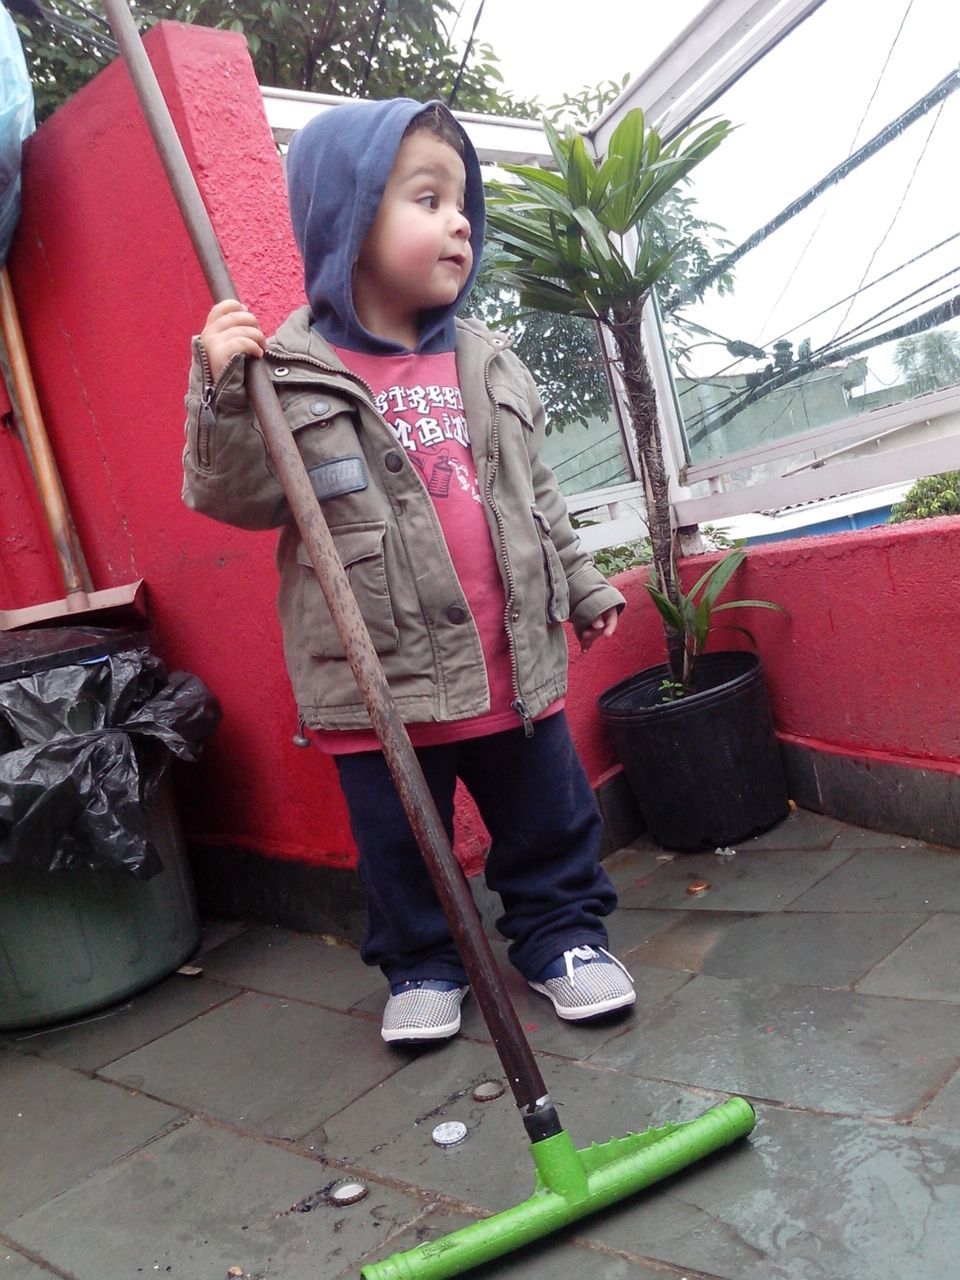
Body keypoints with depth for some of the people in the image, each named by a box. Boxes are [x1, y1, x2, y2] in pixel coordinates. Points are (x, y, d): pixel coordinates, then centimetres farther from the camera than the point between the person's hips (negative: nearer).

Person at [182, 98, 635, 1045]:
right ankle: (421, 964, 35)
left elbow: (536, 491, 17)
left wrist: (582, 585, 20)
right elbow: (236, 497, -11)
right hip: (382, 681, -3)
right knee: (402, 844, 13)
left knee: (549, 818, 16)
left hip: (513, 662, 4)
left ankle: (560, 931, 38)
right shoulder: (290, 372, -7)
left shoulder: (487, 364, 9)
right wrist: (224, 394, -24)